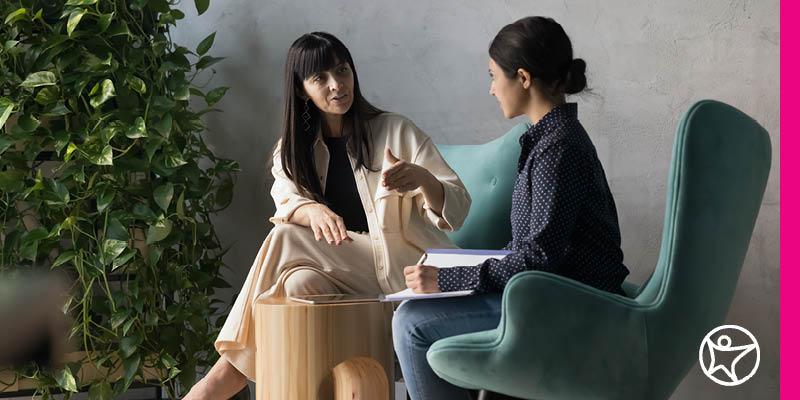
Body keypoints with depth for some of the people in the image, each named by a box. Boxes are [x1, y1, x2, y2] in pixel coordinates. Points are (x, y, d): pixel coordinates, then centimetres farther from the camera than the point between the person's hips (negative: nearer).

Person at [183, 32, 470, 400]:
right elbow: (286, 203, -8)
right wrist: (314, 211, -32)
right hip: (341, 273, 4)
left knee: (286, 241, -23)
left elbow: (456, 211, -7)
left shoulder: (396, 132, 0)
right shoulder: (292, 151, 12)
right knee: (300, 282, -30)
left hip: (405, 269, -3)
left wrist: (423, 178, -30)